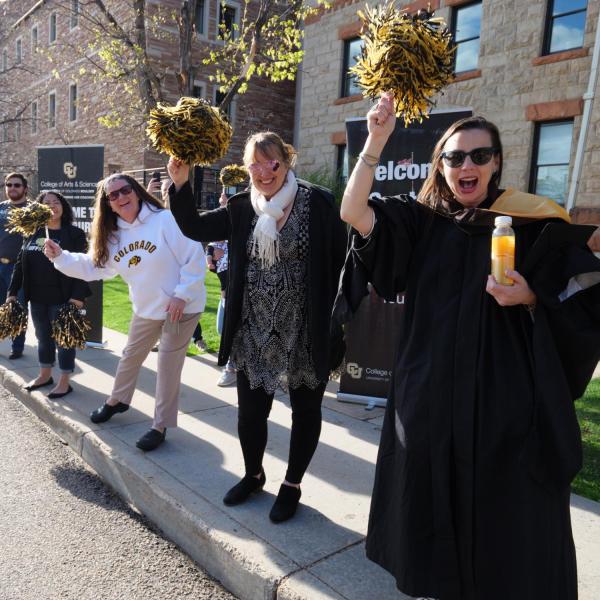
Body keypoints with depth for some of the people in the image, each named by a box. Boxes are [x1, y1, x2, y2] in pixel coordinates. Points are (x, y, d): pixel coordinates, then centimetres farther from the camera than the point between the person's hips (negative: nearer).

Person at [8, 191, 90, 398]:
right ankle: (45, 375, 32)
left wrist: (77, 296, -21)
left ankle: (64, 382, 14)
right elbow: (20, 263, 12)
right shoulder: (33, 233, 9)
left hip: (62, 298, -5)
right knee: (43, 337, 16)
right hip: (37, 298, 5)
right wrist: (12, 292, 7)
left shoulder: (74, 234, -6)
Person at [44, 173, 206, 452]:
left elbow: (194, 257, -21)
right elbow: (91, 266, 9)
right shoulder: (113, 235, 4)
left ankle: (160, 426, 13)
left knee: (168, 365, -1)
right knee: (130, 356, 22)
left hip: (181, 307, -7)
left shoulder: (165, 220, -20)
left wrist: (182, 295, -23)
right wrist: (60, 256, -4)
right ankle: (117, 400, 48)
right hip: (146, 309, 7)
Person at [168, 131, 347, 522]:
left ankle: (292, 484, 35)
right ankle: (253, 475, 41)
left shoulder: (318, 203, -10)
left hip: (306, 332, -3)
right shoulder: (242, 209, 3)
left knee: (306, 411, 12)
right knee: (250, 410, 14)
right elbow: (194, 228, 6)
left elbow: (340, 264, -9)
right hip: (254, 332, 4)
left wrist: (337, 325, -10)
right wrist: (180, 184, -9)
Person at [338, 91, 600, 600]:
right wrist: (376, 141, -17)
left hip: (507, 397, -2)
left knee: (504, 514, 9)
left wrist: (530, 299, -19)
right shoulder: (420, 221, 3)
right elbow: (353, 213, -10)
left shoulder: (537, 224, -4)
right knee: (433, 503, 17)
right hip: (432, 395, 3)